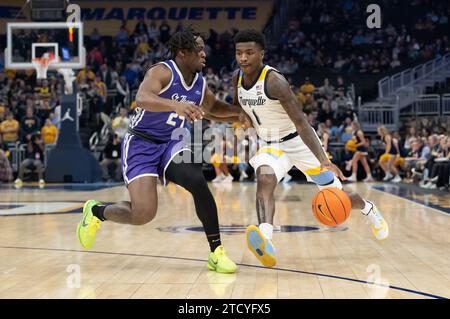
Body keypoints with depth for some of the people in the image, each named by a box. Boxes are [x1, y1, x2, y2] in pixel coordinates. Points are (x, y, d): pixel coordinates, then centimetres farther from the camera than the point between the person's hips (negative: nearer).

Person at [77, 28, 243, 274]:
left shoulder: (200, 83, 5)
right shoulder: (162, 72, -18)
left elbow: (213, 107, 27)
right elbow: (142, 99, -39)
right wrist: (175, 104, -55)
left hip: (171, 143, 6)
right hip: (141, 144, -6)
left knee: (198, 182, -23)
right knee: (143, 214, -18)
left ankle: (216, 253, -14)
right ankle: (96, 211, 14)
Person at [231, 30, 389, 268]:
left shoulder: (274, 81, -28)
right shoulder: (237, 77, -7)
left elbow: (301, 123, -32)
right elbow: (238, 107, 17)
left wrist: (323, 160, -41)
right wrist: (243, 117, -7)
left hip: (299, 141, -5)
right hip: (270, 144, 5)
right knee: (264, 180, -30)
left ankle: (368, 209, 40)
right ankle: (265, 241, -49)